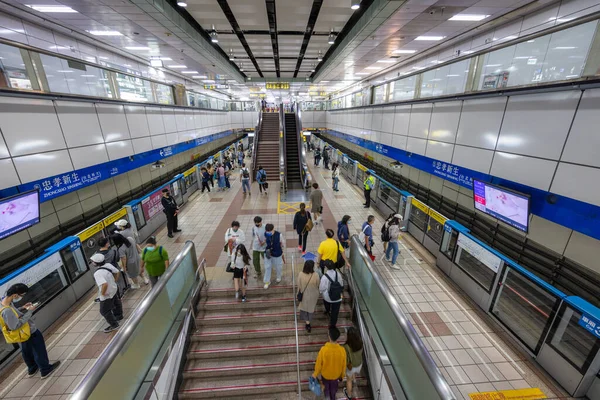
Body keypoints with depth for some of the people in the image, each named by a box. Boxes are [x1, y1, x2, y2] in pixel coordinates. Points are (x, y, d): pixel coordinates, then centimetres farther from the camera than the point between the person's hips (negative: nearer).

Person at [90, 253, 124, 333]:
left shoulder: (98, 273, -35)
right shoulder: (108, 265, -12)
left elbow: (105, 284, -45)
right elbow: (117, 272, 2)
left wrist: (102, 293, -26)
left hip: (106, 294, -8)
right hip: (114, 289, 8)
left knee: (105, 311, 13)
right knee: (116, 303, 31)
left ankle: (114, 325, 28)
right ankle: (119, 316, 55)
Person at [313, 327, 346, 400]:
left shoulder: (323, 349, -37)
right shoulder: (342, 350, -31)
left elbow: (318, 363, -20)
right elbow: (344, 365, -12)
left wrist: (315, 374, 0)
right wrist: (342, 375, 9)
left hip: (325, 373, 0)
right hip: (336, 374, 0)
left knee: (326, 385, 34)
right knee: (333, 387, 32)